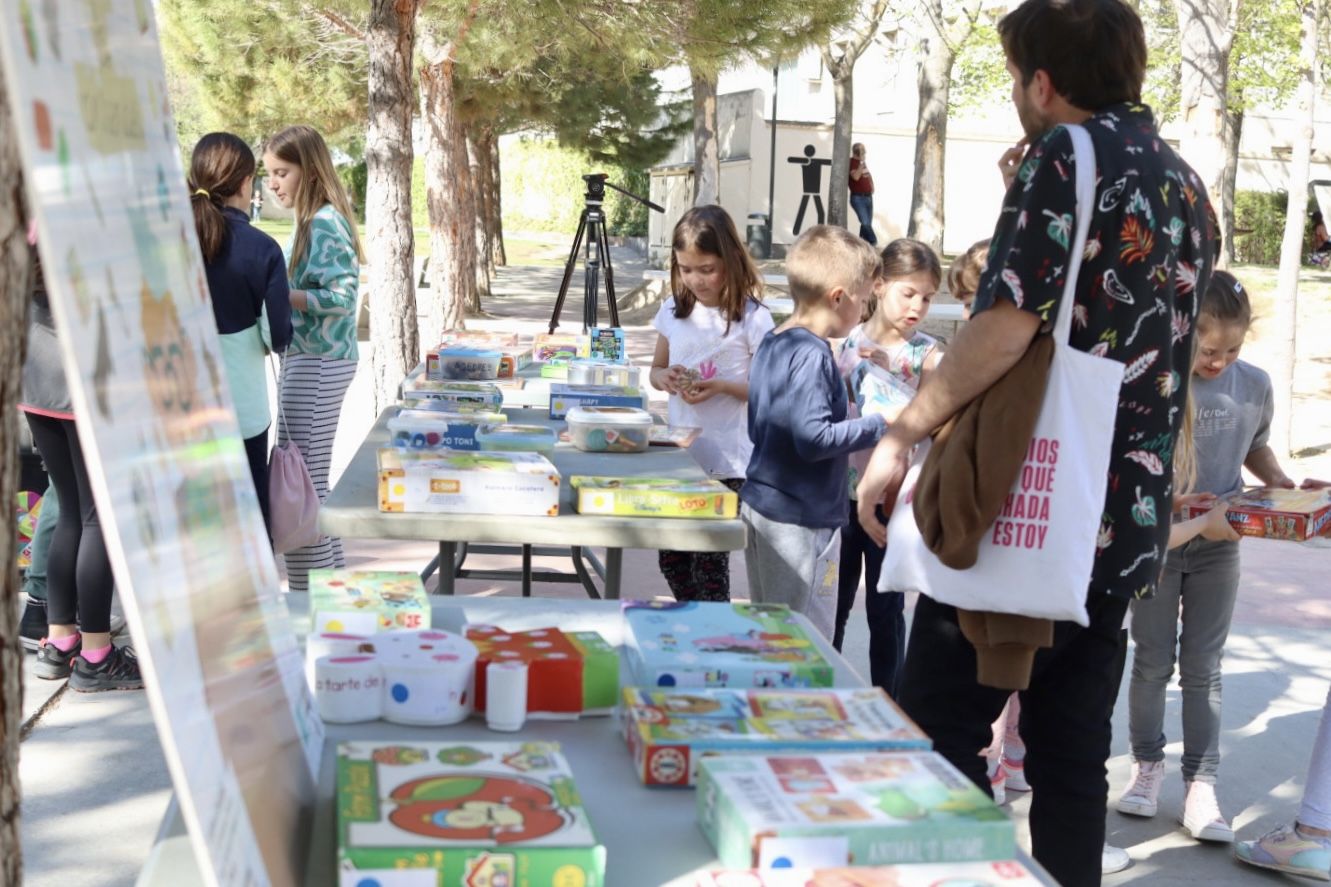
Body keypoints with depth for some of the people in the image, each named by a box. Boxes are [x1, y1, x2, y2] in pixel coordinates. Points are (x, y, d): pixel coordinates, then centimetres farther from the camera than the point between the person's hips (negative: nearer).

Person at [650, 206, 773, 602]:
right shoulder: (673, 311, 6)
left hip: (727, 464, -5)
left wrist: (723, 386, -22)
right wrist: (666, 378, -6)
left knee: (709, 561, 0)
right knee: (671, 557, 12)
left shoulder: (752, 318, -9)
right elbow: (656, 369, 17)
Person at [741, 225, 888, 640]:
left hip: (758, 505, 10)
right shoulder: (813, 354, -18)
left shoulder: (772, 343, 11)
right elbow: (813, 437, -25)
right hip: (801, 519, -9)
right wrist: (880, 424, -15)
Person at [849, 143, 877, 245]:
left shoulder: (862, 162, 14)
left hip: (868, 197, 9)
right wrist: (861, 162, -28)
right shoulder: (852, 162, -11)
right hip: (858, 198, -8)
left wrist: (872, 185, 15)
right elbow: (856, 176, -27)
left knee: (868, 223, 9)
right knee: (865, 223, -17)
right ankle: (874, 242, -7)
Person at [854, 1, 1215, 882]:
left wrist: (902, 435, -13)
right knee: (1072, 756, 12)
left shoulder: (1066, 152, -9)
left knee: (938, 734, 3)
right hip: (1126, 521, 8)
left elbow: (1009, 324, -21)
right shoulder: (1188, 186, 15)